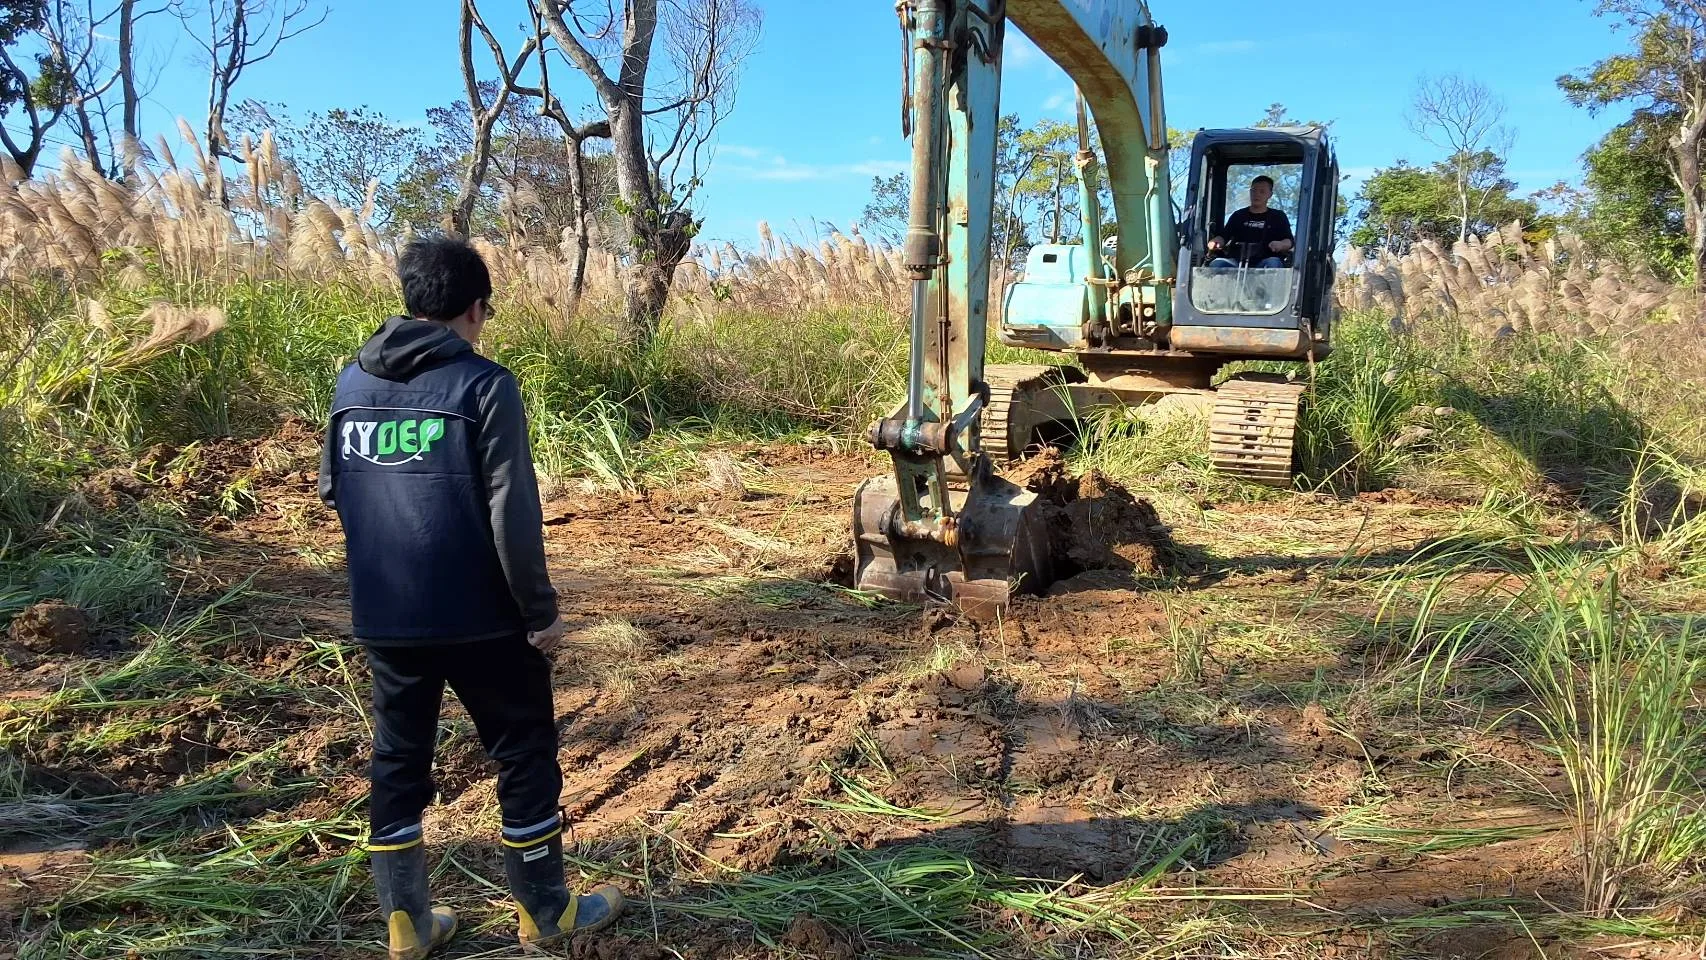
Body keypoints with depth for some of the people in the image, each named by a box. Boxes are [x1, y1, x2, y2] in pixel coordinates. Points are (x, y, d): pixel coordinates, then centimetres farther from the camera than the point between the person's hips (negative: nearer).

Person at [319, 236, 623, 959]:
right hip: (478, 617, -5)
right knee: (525, 754, 10)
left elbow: (331, 490, 14)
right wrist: (540, 610, -9)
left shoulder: (352, 379, 5)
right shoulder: (484, 384, -13)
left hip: (382, 618, 5)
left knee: (398, 761, 16)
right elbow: (512, 512, -16)